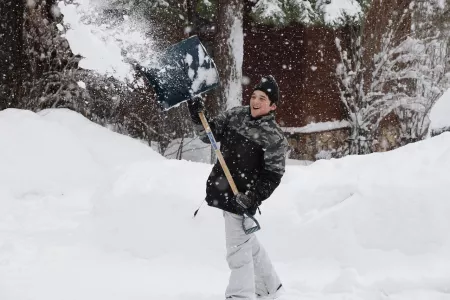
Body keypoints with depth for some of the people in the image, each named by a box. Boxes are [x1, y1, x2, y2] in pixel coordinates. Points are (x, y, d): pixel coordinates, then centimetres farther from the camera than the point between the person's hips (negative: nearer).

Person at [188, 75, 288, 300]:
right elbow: (209, 134, 8)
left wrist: (253, 198, -23)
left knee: (238, 249, -11)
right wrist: (198, 115, -9)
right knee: (249, 243, 20)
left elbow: (273, 175, -14)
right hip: (221, 188, 7)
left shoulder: (274, 138, -14)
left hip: (242, 197, -7)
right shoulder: (235, 116, 3)